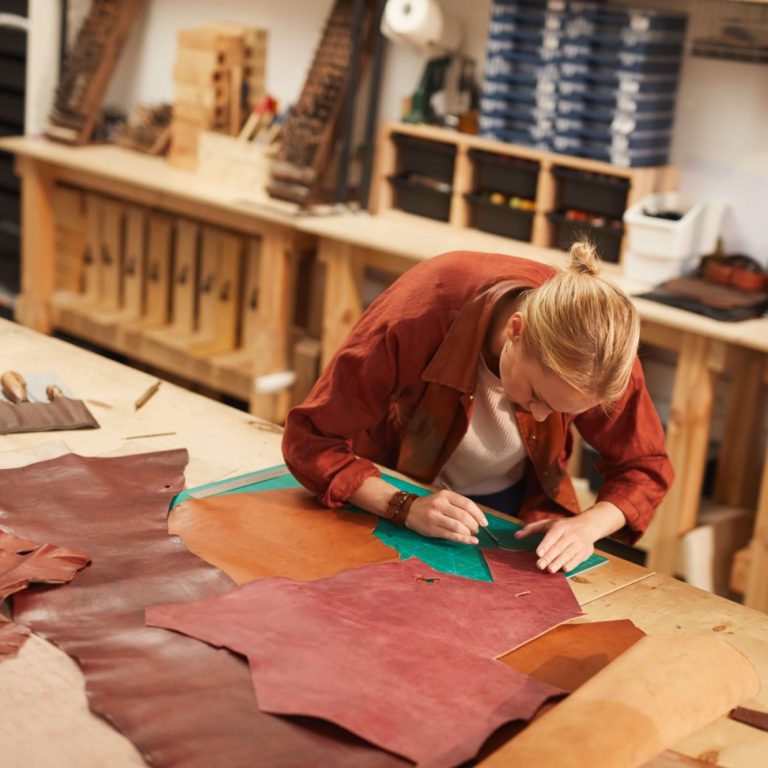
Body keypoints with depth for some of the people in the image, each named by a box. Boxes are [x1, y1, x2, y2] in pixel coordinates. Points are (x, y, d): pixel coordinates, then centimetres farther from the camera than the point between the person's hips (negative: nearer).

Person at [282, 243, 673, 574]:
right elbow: (309, 439, -29)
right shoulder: (417, 316, -37)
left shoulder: (601, 351, -29)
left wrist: (587, 525, -34)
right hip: (393, 490, -2)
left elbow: (645, 467, -15)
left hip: (513, 506, 2)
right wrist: (404, 507, -42)